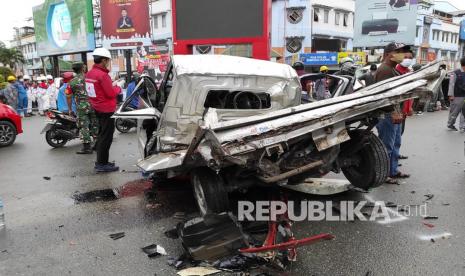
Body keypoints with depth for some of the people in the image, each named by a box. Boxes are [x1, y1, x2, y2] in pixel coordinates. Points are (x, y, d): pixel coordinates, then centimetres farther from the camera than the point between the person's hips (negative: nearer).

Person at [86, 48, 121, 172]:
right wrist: (118, 88, -1)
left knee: (102, 135, 18)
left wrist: (111, 83, 10)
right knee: (106, 137, -3)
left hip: (97, 108, 10)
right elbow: (111, 94, -19)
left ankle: (100, 162, 26)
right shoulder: (103, 75, -20)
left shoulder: (89, 73, 8)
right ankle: (102, 164, 1)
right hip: (107, 110, -10)